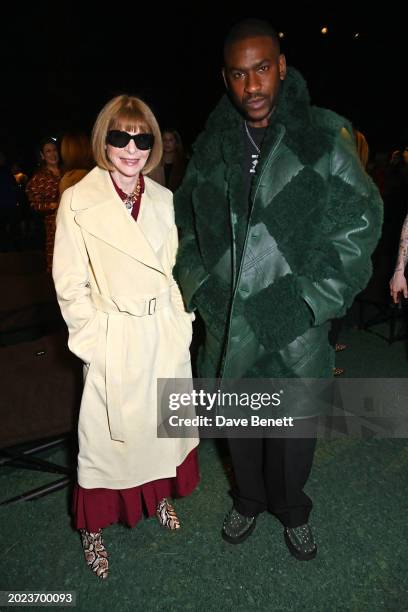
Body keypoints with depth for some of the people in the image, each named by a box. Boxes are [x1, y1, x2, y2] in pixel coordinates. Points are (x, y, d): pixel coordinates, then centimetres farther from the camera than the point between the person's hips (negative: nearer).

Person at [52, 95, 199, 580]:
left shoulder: (164, 199, 4)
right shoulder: (77, 201, -8)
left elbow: (176, 271, 9)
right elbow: (69, 285, -7)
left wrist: (181, 325, 4)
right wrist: (93, 342, -10)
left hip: (167, 337, 4)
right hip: (115, 341, -4)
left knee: (163, 424, 19)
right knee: (108, 433, 9)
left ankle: (159, 495, 47)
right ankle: (92, 528, 34)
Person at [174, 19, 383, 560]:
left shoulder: (325, 136, -5)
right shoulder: (211, 147, 4)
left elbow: (360, 220, -4)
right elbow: (185, 224, 14)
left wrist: (313, 297, -10)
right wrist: (200, 287, 4)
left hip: (295, 326, -2)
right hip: (229, 323, 3)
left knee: (295, 429, 13)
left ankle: (292, 510, 44)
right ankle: (248, 500, 48)